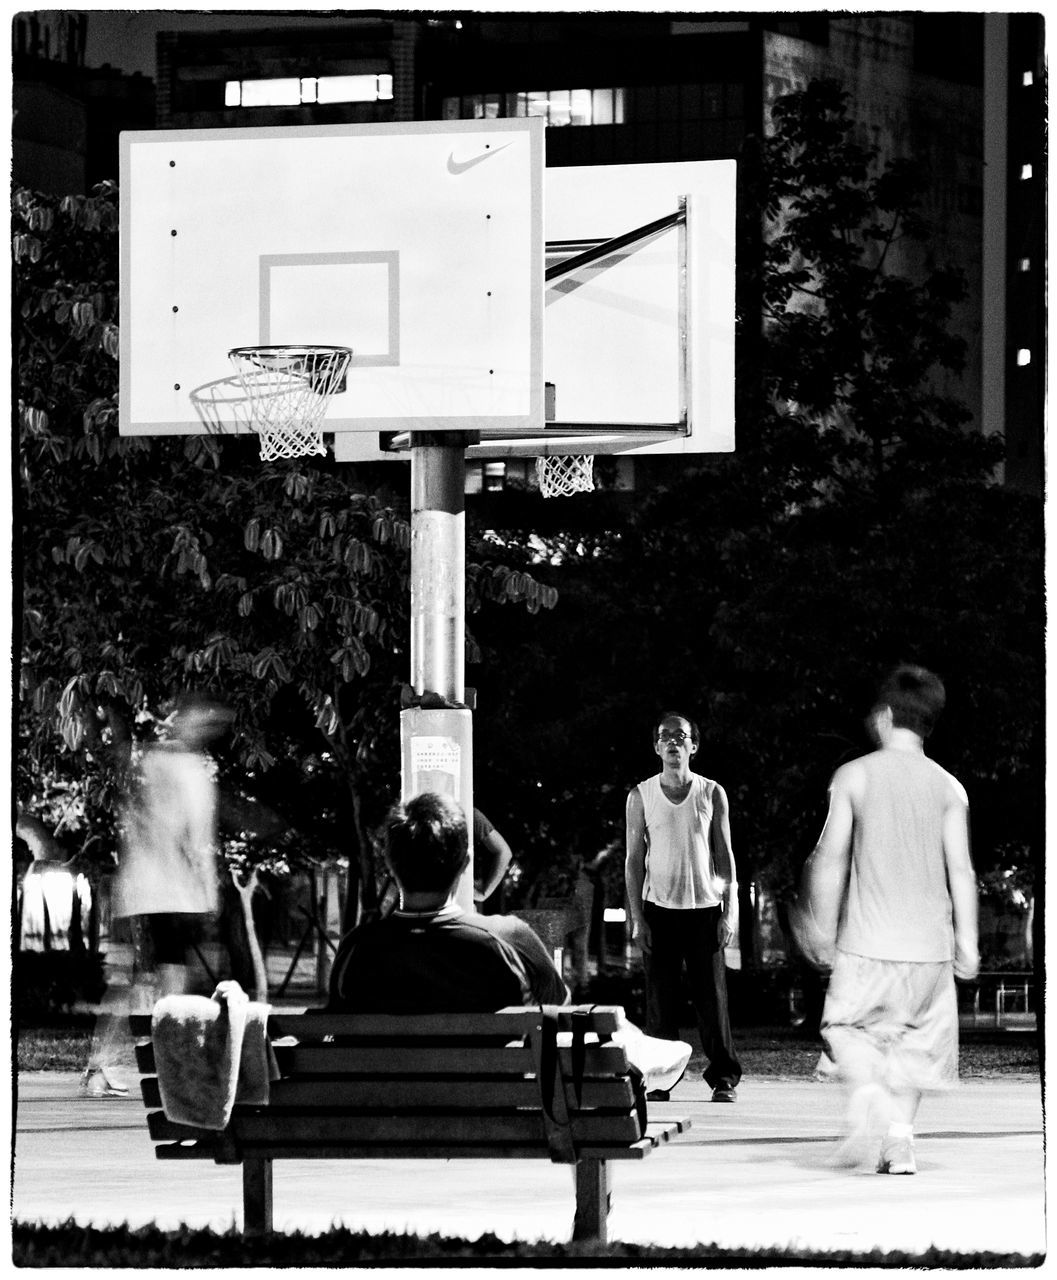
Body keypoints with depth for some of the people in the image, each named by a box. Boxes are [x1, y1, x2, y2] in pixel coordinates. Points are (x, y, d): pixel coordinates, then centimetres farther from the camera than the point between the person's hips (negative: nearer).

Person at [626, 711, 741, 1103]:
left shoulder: (712, 794, 6)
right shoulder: (641, 796, 5)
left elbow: (724, 856, 7)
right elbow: (634, 859, 5)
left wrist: (730, 912, -2)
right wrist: (637, 918, -2)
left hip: (704, 907, 0)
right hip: (659, 908, 0)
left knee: (712, 997, -2)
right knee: (660, 999, -2)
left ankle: (724, 1079, 4)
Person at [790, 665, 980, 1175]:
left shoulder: (852, 776, -2)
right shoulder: (948, 787, 4)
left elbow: (831, 859, -3)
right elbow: (961, 869, -1)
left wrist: (822, 927, 5)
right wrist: (967, 941, 3)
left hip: (868, 940, -2)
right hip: (929, 942, 2)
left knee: (847, 1024, 11)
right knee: (915, 1041, 13)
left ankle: (863, 1085, -19)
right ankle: (900, 1136, 1)